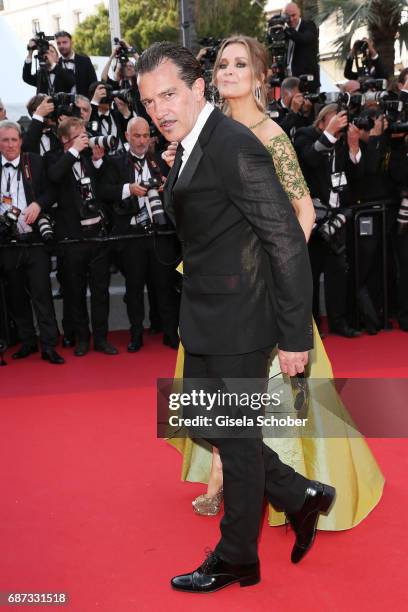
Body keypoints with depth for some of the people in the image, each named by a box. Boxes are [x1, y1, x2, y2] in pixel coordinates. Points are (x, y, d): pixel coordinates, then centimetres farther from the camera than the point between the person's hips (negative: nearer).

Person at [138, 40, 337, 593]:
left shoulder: (235, 146, -19)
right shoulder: (188, 148, 10)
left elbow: (288, 243, -20)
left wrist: (295, 336, -19)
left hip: (240, 320, -9)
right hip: (204, 319, 9)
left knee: (237, 439, 6)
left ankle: (236, 559, 27)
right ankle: (300, 496, 34)